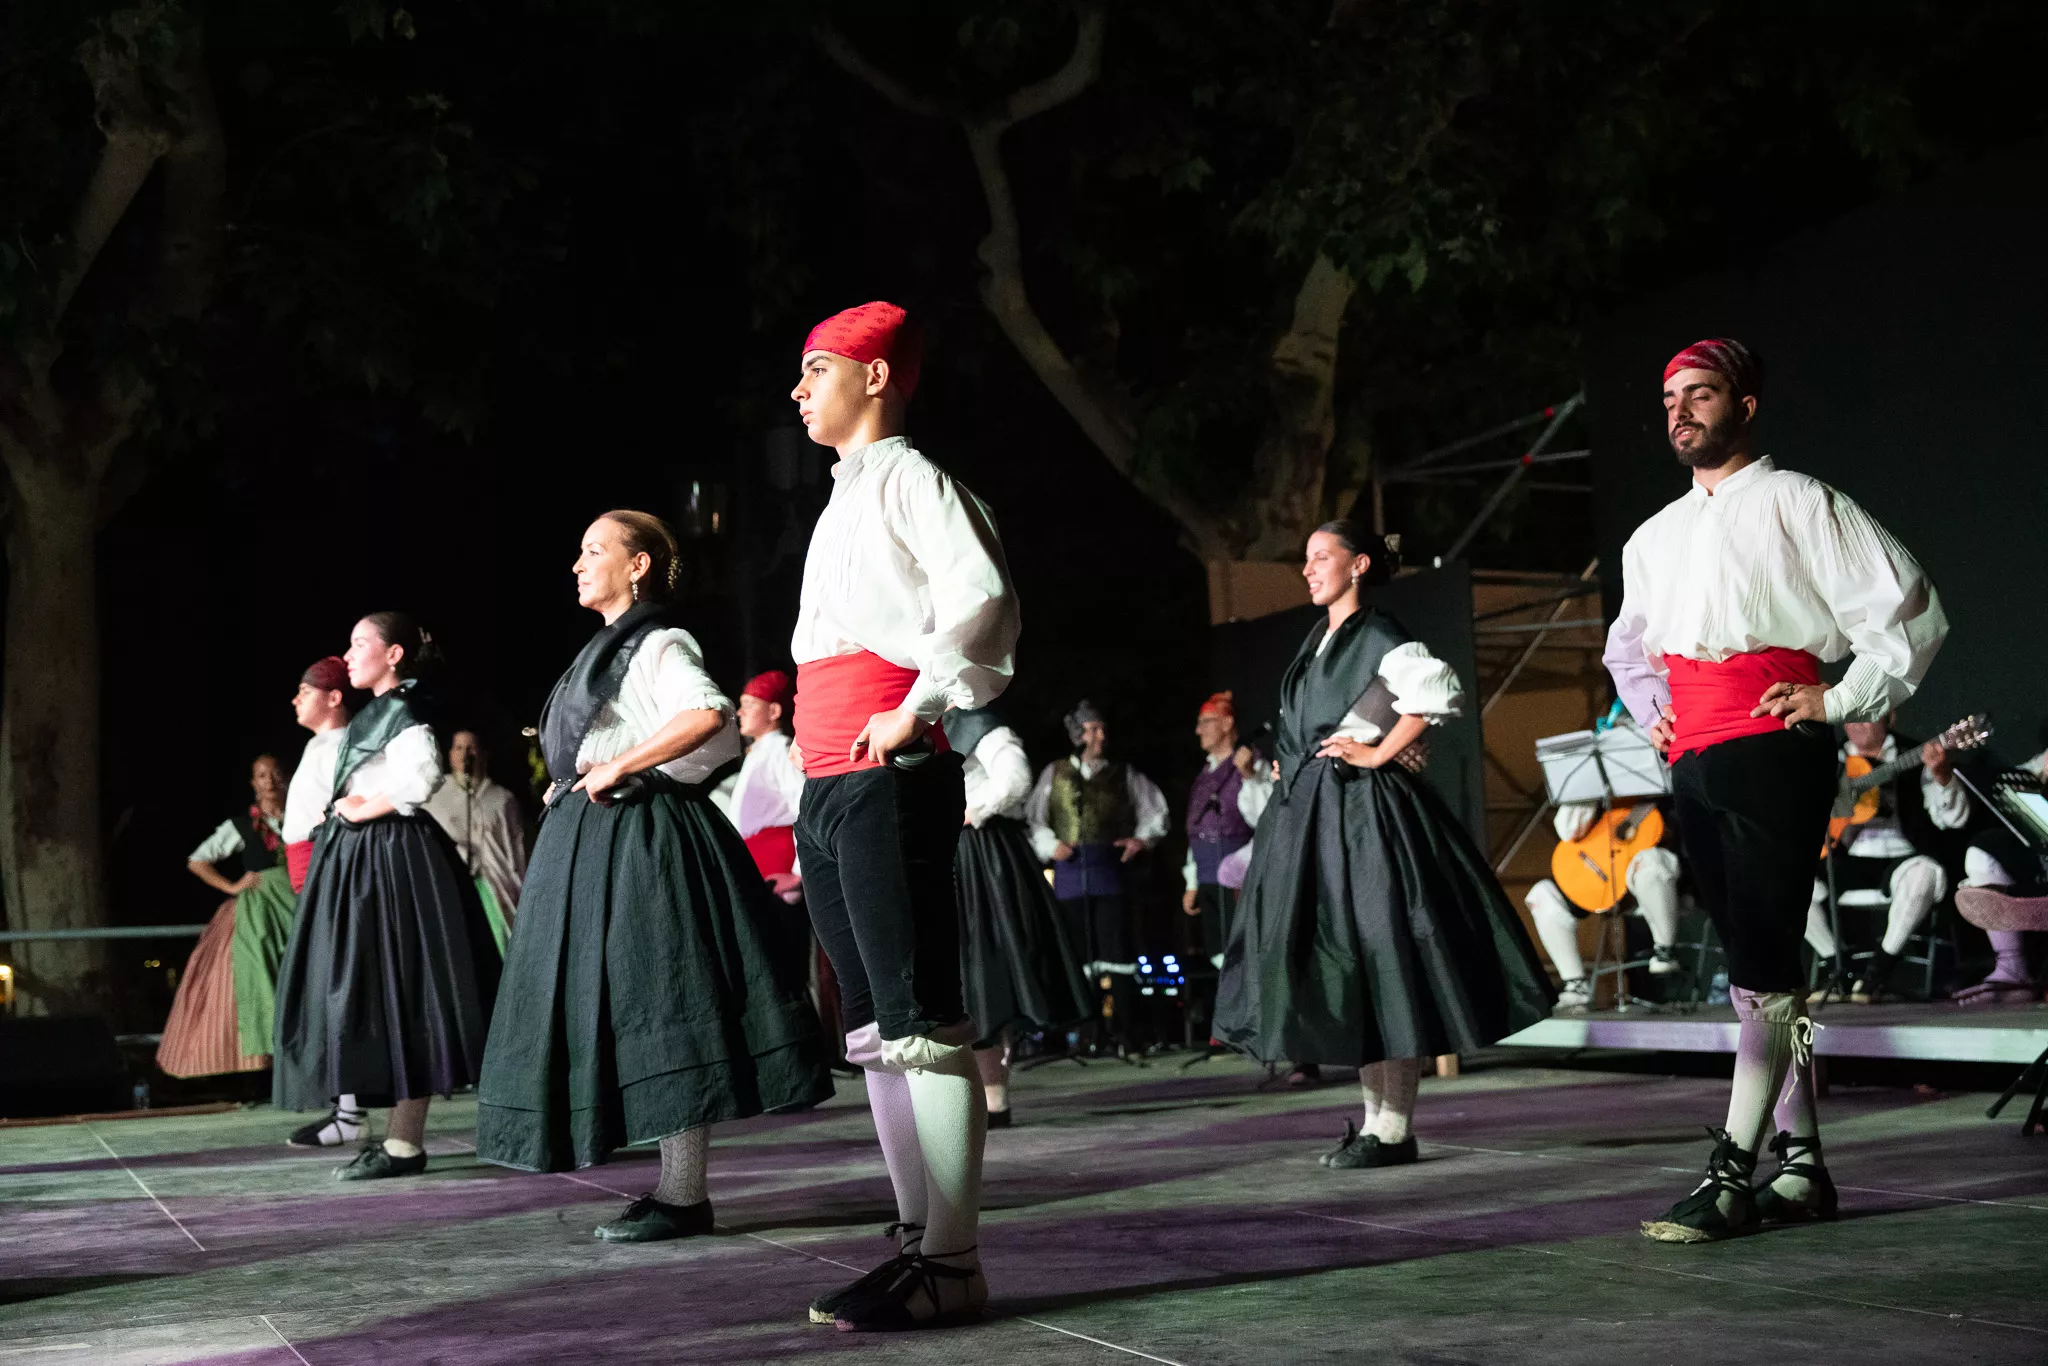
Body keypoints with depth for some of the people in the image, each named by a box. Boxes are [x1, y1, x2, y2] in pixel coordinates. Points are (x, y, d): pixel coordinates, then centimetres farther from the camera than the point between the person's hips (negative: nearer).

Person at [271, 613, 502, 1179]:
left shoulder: (402, 711, -9)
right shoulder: (373, 714, 19)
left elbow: (420, 776, -26)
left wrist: (362, 810, -15)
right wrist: (344, 812, 5)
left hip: (391, 857, -10)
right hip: (360, 857, 10)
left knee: (395, 989, -9)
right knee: (372, 990, 10)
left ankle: (406, 1144, -7)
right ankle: (400, 1132, 14)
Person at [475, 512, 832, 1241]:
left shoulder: (659, 645, -8)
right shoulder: (605, 651, 21)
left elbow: (707, 716, -27)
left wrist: (617, 768, -21)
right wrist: (576, 784, 13)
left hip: (640, 844, -10)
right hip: (593, 847, 10)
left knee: (662, 1011, -9)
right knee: (623, 1013, 9)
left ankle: (684, 1196, -6)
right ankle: (673, 1184, 14)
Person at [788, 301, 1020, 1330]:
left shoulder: (907, 479, -2)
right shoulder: (840, 507, 25)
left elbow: (983, 601, -19)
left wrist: (914, 711, -16)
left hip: (888, 781, -10)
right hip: (825, 789, 10)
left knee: (920, 1019, -10)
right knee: (871, 1025, 9)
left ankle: (952, 1265, -8)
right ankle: (918, 1241, 15)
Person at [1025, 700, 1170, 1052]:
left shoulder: (1122, 773, 11)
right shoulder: (1055, 773, 13)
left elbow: (1154, 808, 16)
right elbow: (1034, 817, 10)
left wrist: (1142, 839, 2)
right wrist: (1050, 844, -5)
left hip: (1108, 868, -1)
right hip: (1069, 870, 1)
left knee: (1117, 951, -7)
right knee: (1079, 953, 3)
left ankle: (1125, 1032, -4)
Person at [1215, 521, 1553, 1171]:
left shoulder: (1377, 636, -8)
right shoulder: (1318, 641, 18)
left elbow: (1440, 692, -23)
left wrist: (1378, 754, -17)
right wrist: (1291, 768, 13)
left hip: (1363, 811, -9)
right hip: (1310, 812, 9)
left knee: (1378, 960, -7)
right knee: (1341, 968, 9)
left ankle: (1394, 1129, -4)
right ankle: (1374, 1115, 17)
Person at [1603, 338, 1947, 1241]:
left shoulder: (1794, 503, 0)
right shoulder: (1654, 539, 19)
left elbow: (1907, 609, -5)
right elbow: (1626, 646, 36)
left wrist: (1841, 702, -8)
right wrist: (1651, 717, 20)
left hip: (1773, 752, -7)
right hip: (1693, 765, 7)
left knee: (1761, 963, -11)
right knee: (1763, 963, 9)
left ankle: (1732, 1176, -11)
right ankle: (1801, 1165, 15)